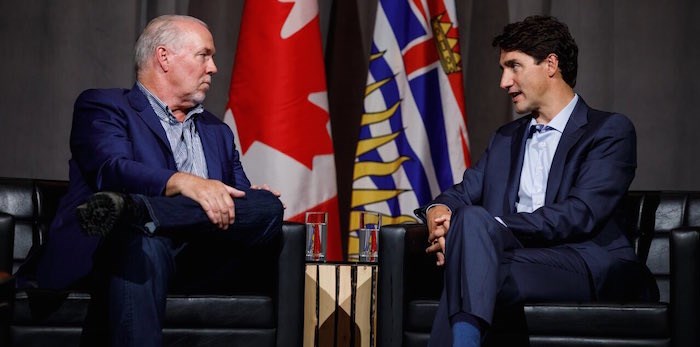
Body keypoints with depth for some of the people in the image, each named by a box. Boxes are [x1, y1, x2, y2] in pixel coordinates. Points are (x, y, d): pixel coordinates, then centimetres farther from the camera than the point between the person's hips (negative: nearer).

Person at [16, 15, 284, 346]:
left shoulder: (217, 132, 32)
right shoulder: (103, 106, 11)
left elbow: (238, 192, 24)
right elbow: (112, 169, -10)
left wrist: (256, 202, -4)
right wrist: (183, 182, -30)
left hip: (202, 264, 5)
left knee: (269, 205, -24)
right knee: (145, 240, -41)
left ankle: (136, 209, -41)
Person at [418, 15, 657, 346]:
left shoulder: (610, 130, 7)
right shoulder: (505, 138, 29)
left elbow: (580, 214, -8)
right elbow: (463, 193, 21)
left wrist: (492, 227, -17)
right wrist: (438, 210, -5)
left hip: (589, 268, -5)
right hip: (517, 257, 5)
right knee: (472, 218, -30)